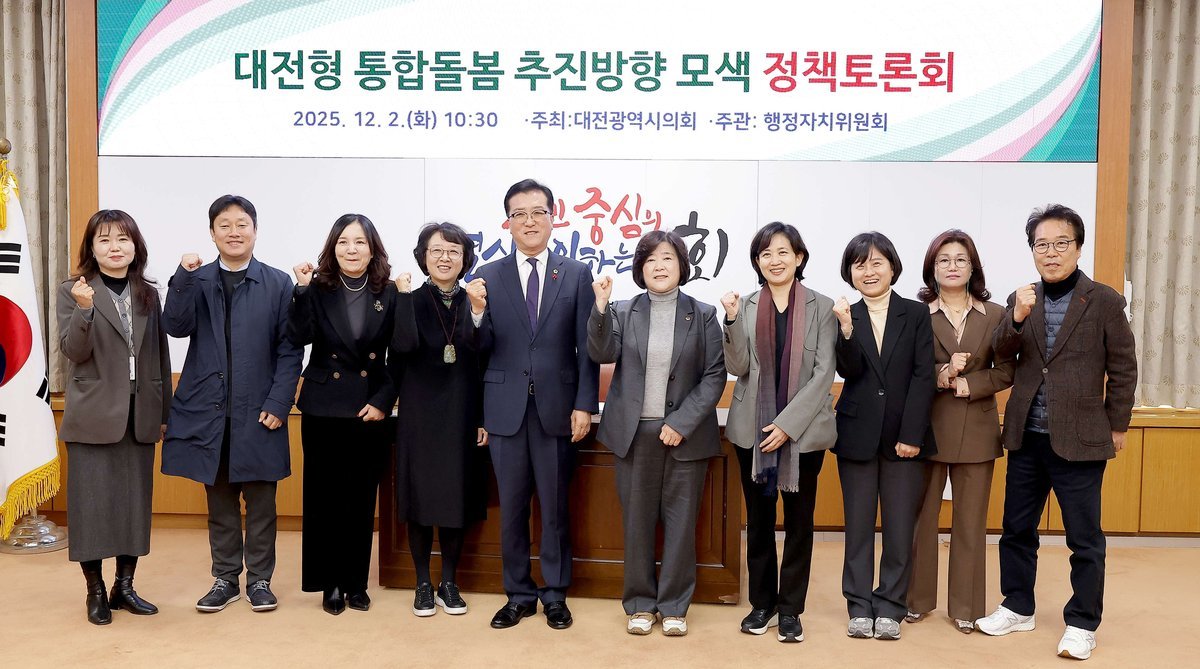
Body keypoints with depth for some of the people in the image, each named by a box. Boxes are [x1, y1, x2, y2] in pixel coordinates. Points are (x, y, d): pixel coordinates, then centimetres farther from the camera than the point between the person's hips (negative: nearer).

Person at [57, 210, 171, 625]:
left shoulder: (148, 293, 9)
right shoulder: (73, 292, -1)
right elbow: (73, 351, -11)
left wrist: (165, 411, 10)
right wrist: (84, 309, -29)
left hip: (139, 415, 3)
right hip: (93, 415, -3)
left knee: (136, 500, 8)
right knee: (92, 501, 2)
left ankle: (124, 586, 20)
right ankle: (95, 591, 15)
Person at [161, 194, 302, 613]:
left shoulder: (277, 284, 1)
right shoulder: (196, 280, 7)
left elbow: (289, 350, -2)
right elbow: (176, 327, -8)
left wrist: (278, 404, -10)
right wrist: (185, 277, -18)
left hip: (258, 412, -2)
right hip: (208, 411, 2)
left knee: (260, 502, 7)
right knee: (219, 501, 12)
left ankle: (260, 579, 20)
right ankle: (225, 578, 24)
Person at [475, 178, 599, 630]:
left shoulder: (577, 275, 3)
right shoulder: (489, 276, 5)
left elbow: (587, 348, 1)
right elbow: (482, 348, 3)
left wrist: (585, 405, -6)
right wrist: (478, 315, -16)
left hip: (557, 407, -1)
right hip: (506, 409, 1)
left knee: (555, 507, 8)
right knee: (511, 507, 10)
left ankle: (555, 595, 23)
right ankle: (519, 594, 24)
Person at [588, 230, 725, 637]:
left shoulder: (703, 315, 1)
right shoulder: (623, 312, 5)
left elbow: (715, 375, -3)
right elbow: (602, 353, -11)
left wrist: (682, 422, -12)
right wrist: (600, 310, -26)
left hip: (685, 434, -1)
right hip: (634, 433, 1)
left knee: (680, 521, 6)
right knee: (637, 522, 8)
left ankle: (674, 606, 20)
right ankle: (640, 604, 21)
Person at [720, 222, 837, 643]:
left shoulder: (822, 307, -2)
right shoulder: (745, 306, 3)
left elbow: (823, 373, -6)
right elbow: (738, 368, -2)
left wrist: (787, 424, -13)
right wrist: (733, 322, -16)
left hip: (804, 431, -1)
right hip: (752, 430, 1)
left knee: (799, 521, 7)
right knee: (758, 520, 10)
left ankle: (790, 608, 19)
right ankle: (762, 602, 24)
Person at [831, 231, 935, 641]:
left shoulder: (917, 314, 2)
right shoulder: (845, 317, 5)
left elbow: (923, 377, -4)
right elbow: (849, 372, -8)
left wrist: (912, 434, -11)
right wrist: (846, 329, -23)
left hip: (904, 436, -1)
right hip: (857, 435, 1)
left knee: (900, 525, 3)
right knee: (858, 523, 7)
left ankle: (890, 607, 15)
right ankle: (860, 607, 16)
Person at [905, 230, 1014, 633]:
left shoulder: (995, 315, 4)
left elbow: (1005, 371, 1)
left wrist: (968, 383, -13)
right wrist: (940, 375, -21)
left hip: (976, 431, 1)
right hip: (927, 427, -1)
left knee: (970, 522, 8)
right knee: (921, 516, 7)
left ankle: (965, 606, 20)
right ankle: (917, 599, 21)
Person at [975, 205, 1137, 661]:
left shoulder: (1105, 302, -4)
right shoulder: (1021, 301, 6)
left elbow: (1123, 370, 0)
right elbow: (1001, 354, -6)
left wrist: (1117, 427, 1)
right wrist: (1017, 318, -22)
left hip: (1079, 439, -4)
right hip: (1026, 437, 4)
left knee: (1084, 538, 5)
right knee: (1017, 529, 14)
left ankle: (1082, 624, 20)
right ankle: (1018, 609, 29)